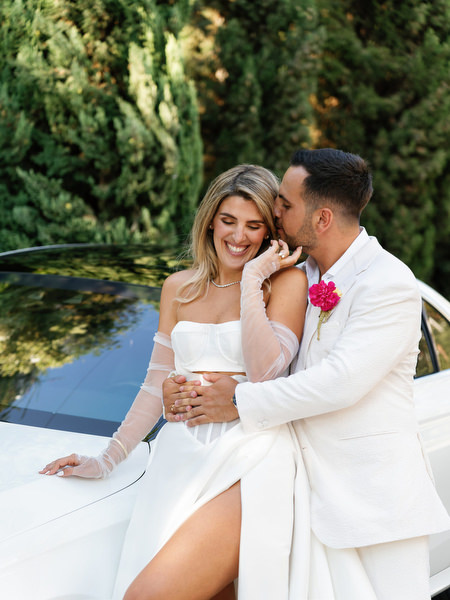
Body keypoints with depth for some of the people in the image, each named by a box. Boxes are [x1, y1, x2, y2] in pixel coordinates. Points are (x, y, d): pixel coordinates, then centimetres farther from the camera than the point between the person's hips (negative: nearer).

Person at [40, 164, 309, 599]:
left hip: (249, 465, -5)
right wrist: (107, 459, 19)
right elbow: (157, 384, 20)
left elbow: (264, 371, -11)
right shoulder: (179, 288, 17)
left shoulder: (287, 282, 3)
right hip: (181, 457, 5)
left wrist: (252, 279, -9)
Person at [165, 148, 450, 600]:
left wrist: (241, 401, -15)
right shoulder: (301, 278, 11)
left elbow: (342, 381, -21)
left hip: (376, 494, -6)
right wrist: (187, 388, -2)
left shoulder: (389, 283, -13)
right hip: (315, 490, 6)